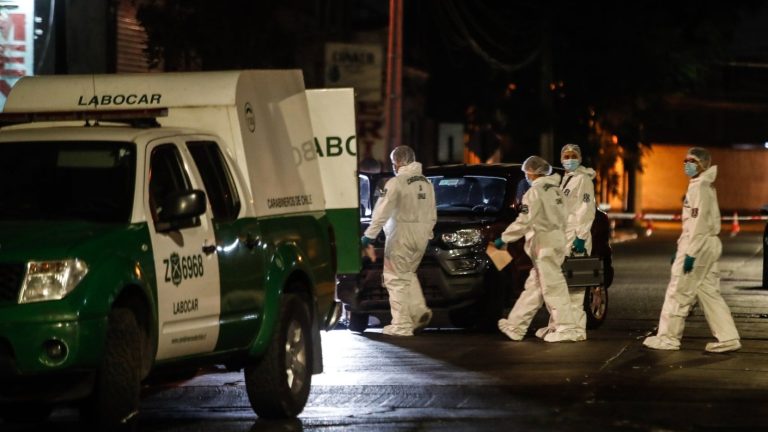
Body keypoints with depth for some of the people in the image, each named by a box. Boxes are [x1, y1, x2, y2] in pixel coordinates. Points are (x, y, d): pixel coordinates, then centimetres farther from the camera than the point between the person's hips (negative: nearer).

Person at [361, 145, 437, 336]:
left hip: (402, 234, -8)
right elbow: (432, 214, 15)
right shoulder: (426, 183, 12)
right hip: (421, 235, 8)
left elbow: (382, 211, -16)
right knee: (408, 274, 23)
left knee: (396, 278, -2)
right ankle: (419, 311, 7)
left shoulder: (397, 182, -11)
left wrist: (369, 234, -13)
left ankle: (402, 324, -6)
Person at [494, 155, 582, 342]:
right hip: (557, 239, 9)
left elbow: (524, 221, -18)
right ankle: (516, 326, 16)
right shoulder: (555, 189, 14)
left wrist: (504, 238, -11)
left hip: (544, 242, -9)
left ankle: (566, 329, -7)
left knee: (553, 287, -6)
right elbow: (562, 217, 16)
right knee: (534, 286, 11)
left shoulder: (535, 192, -13)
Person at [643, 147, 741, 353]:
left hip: (698, 245, -10)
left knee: (679, 291, -3)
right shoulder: (704, 186, 19)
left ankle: (668, 337, 3)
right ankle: (728, 338, 5)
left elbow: (700, 221, -20)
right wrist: (682, 248, 23)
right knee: (709, 292, 9)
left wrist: (691, 252, -22)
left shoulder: (700, 186, -12)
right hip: (708, 245, 10)